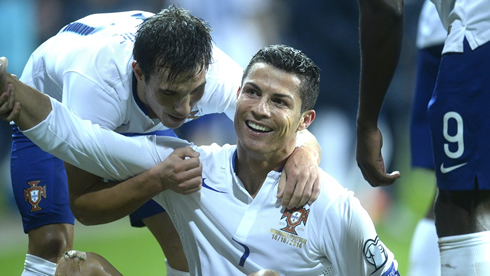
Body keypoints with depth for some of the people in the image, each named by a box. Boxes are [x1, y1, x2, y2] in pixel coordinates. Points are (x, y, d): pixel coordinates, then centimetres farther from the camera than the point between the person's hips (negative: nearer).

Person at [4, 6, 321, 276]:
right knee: (52, 240, -24)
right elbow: (81, 204, -42)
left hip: (138, 124, 4)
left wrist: (304, 154, -55)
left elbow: (296, 133, -29)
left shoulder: (213, 73, -37)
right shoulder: (95, 81, -48)